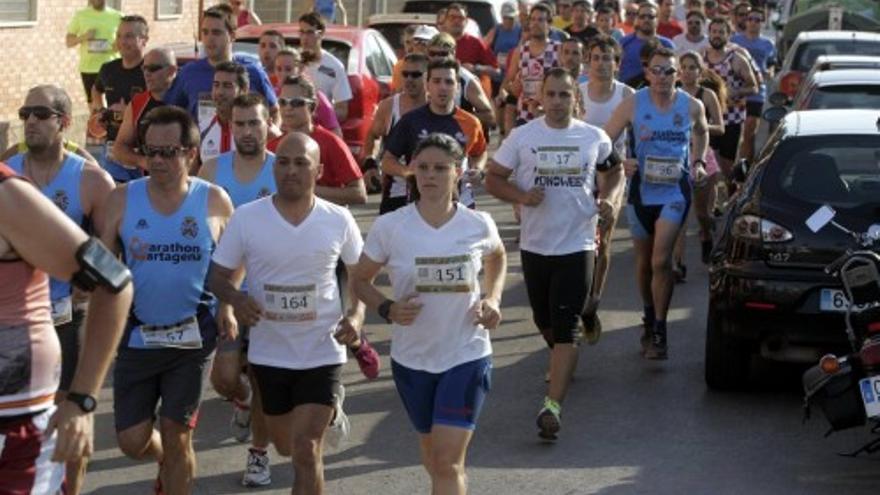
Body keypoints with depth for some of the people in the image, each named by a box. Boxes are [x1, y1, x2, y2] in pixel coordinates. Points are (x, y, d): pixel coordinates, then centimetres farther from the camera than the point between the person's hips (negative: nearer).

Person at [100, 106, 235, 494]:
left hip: (192, 337, -1)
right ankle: (169, 464, 41)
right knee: (132, 441, 7)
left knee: (176, 437, 4)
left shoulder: (214, 201, -5)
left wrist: (226, 306, -3)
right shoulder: (122, 199, -5)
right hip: (136, 336, 1)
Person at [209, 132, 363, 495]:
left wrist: (355, 315, -11)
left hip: (322, 352, -2)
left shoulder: (338, 220, -7)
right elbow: (218, 276, 0)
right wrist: (236, 299, -23)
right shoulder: (246, 218, -9)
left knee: (306, 451, -13)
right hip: (269, 353, 2)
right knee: (285, 447, 21)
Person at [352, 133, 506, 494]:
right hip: (411, 358, 2)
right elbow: (361, 279, 2)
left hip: (467, 355, -2)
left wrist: (492, 299, 0)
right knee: (432, 455, 20)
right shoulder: (389, 227, -10)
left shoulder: (479, 225, -7)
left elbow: (497, 257, 17)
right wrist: (388, 309, -17)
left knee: (448, 462, -11)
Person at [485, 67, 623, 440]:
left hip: (577, 245, -2)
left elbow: (615, 169, 21)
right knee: (544, 321, 17)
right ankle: (562, 364, 48)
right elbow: (493, 179, 3)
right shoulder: (522, 137, 0)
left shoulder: (594, 138, 2)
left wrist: (603, 197, 2)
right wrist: (521, 196, -15)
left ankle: (553, 405, -16)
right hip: (535, 244, 2)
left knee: (566, 327, -11)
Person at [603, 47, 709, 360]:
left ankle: (659, 332, -8)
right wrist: (620, 163, -21)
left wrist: (698, 162, 6)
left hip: (675, 191, -2)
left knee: (661, 260, -15)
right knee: (644, 261, 15)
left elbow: (702, 132, 21)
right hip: (641, 190, 2)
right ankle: (649, 318, 37)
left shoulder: (692, 107, -2)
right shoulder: (633, 104, -5)